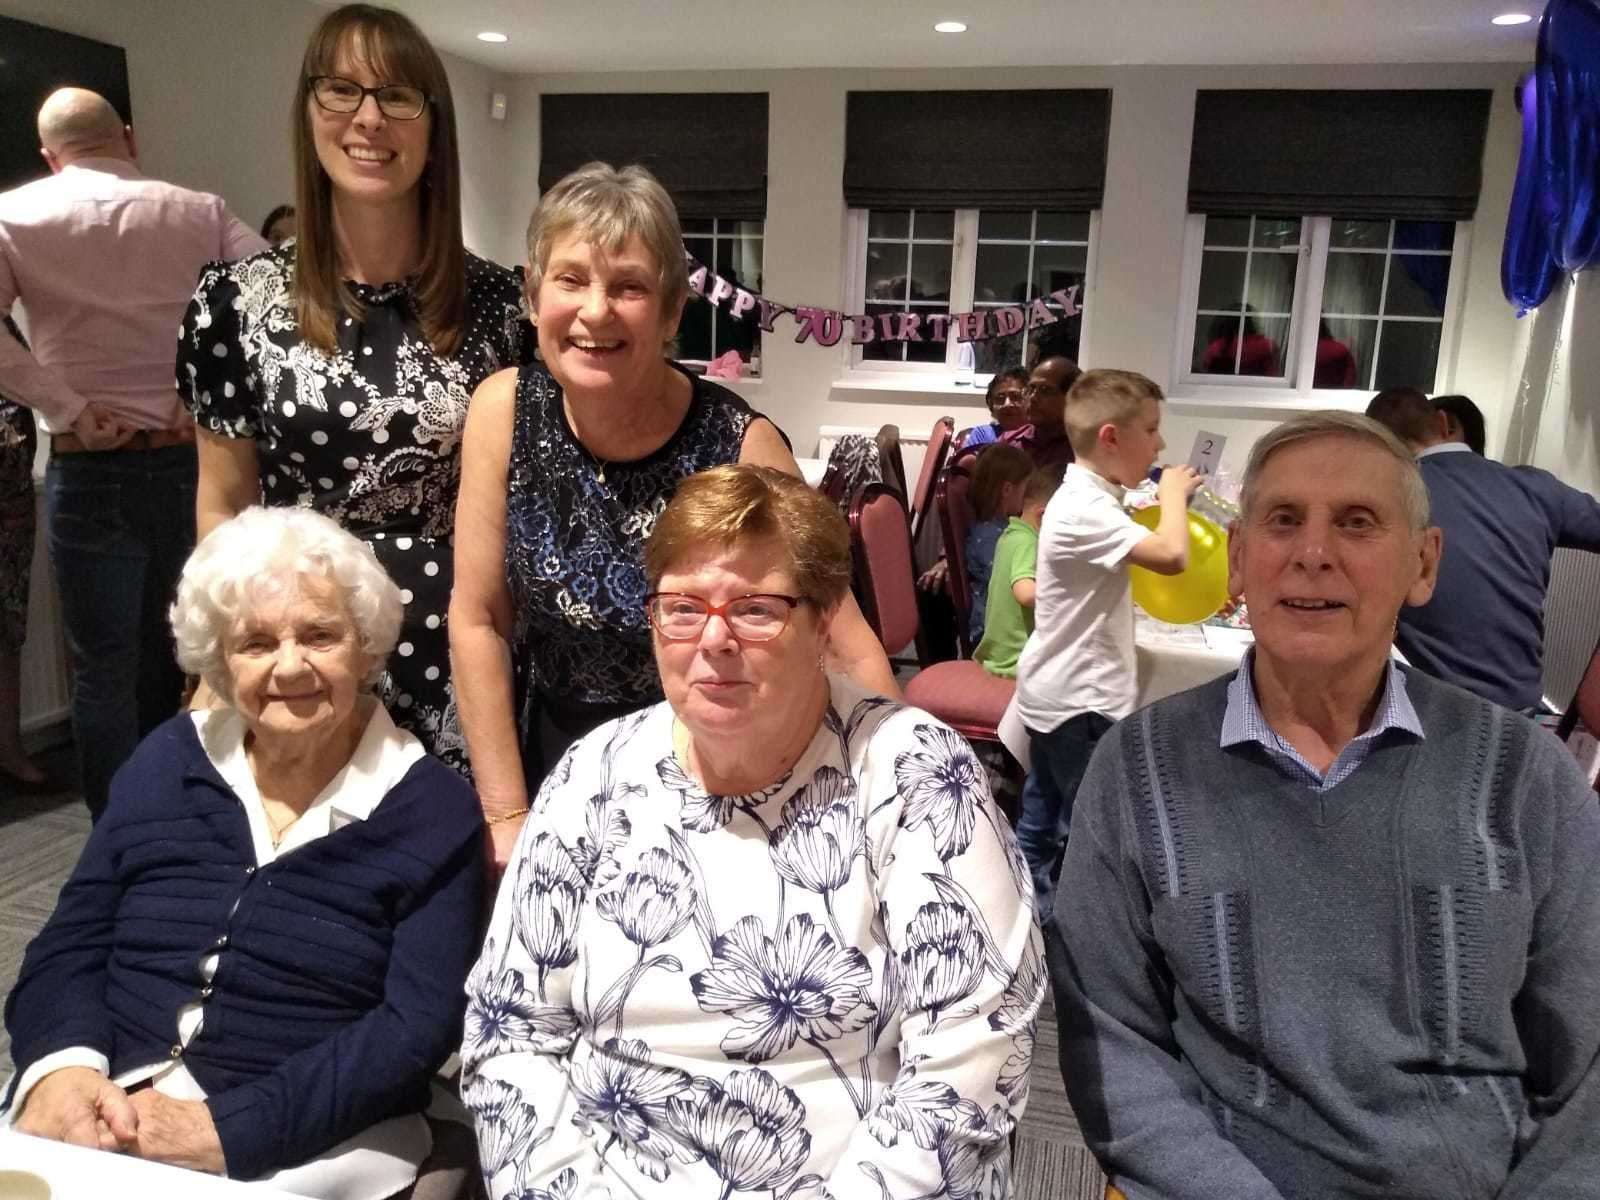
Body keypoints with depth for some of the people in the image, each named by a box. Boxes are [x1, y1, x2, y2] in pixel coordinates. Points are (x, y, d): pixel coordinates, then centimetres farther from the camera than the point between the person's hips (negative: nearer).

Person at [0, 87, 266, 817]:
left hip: (92, 472, -3)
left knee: (104, 670, 8)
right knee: (171, 660, 17)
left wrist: (68, 411, -12)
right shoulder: (200, 212, 5)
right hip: (194, 462, 3)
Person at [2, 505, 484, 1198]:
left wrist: (230, 1129, -17)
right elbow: (68, 947, 8)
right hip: (95, 1127, 3)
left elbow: (417, 1025, -9)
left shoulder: (432, 810, -3)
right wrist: (61, 1067, -12)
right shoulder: (168, 761, 10)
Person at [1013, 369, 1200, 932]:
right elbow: (1171, 555, -33)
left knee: (1041, 820, 18)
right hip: (1079, 699, -10)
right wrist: (1174, 493, -15)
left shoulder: (1088, 498, 10)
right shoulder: (1084, 509, -23)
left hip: (1061, 692, 10)